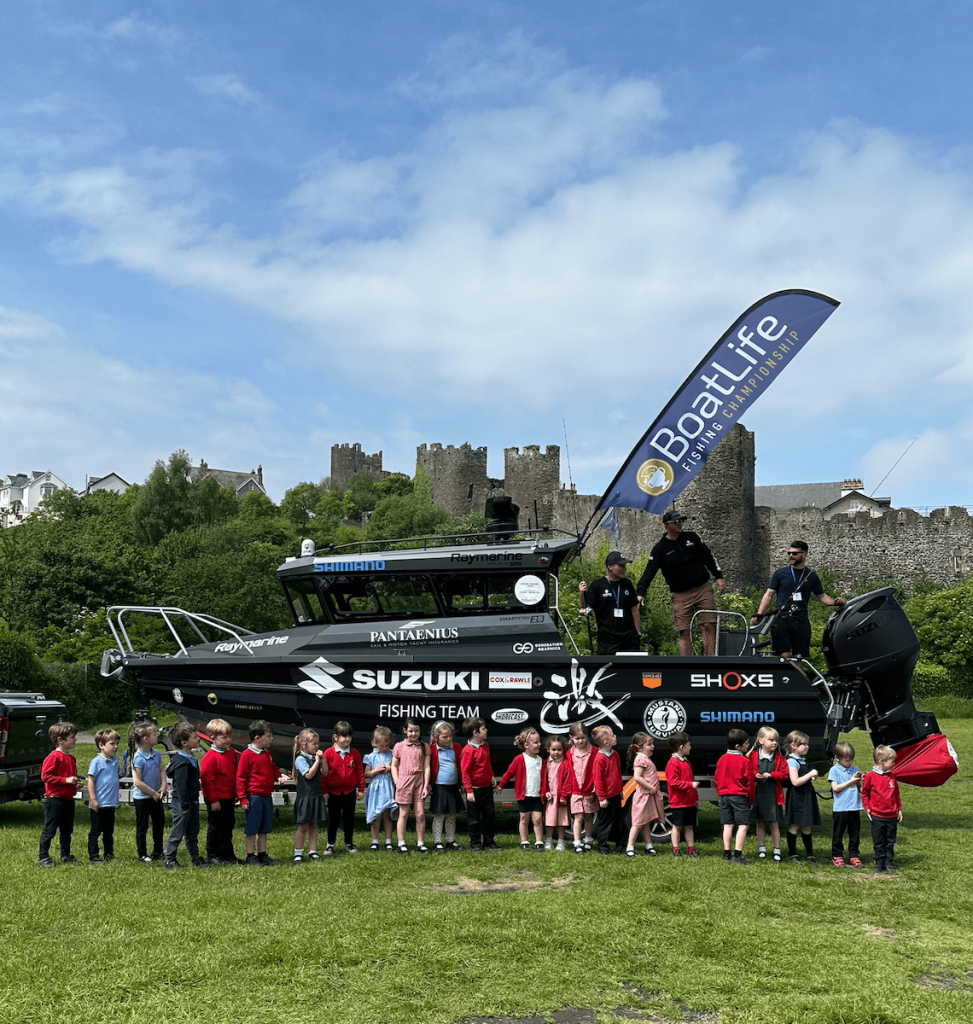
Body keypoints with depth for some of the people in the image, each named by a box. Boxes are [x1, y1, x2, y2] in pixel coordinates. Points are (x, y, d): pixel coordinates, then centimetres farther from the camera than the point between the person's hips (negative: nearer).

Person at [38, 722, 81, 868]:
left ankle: (65, 855, 23)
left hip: (68, 799, 8)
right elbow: (45, 776, -19)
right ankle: (43, 857, 7)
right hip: (54, 799, -8)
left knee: (67, 830, 14)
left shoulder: (71, 758, 14)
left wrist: (76, 784, 7)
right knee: (49, 830, -2)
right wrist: (66, 780, -22)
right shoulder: (53, 757, -13)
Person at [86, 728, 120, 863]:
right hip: (99, 804, -7)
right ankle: (93, 856, 9)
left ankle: (109, 854, 25)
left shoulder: (115, 760, 9)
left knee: (109, 831, 16)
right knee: (95, 831, 2)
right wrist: (93, 799, -16)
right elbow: (90, 781, -13)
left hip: (111, 803, 7)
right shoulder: (96, 762, -12)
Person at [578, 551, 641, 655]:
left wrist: (638, 633, 15)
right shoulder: (597, 586, -3)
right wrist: (581, 594, -22)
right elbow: (583, 610, -5)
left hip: (630, 639, 4)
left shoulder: (627, 584, 10)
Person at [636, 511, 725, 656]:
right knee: (684, 632, -4)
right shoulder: (660, 549, -2)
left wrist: (718, 576, 11)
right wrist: (640, 593, -19)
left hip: (703, 589, 2)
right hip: (681, 596, -2)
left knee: (708, 626, -5)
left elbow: (708, 557, 17)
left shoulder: (691, 537, 7)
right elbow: (649, 572, -8)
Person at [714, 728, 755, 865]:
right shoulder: (745, 761, -10)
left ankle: (726, 854, 13)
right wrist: (750, 800, 6)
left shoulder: (722, 760, 7)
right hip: (740, 796, -6)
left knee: (727, 825, 11)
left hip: (724, 796, 6)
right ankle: (737, 855, -9)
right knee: (742, 825, -3)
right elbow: (750, 782, -5)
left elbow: (716, 779, 12)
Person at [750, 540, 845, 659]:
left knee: (800, 657, 1)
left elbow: (821, 596, 19)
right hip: (781, 621, -2)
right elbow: (769, 594, 7)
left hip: (801, 622, 2)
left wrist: (835, 602, -2)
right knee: (784, 655, -12)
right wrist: (758, 615, -3)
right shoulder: (780, 574, 8)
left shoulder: (811, 576, 13)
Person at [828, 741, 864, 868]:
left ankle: (853, 855, 20)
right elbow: (835, 787, -12)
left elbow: (860, 789, 13)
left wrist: (859, 782, -7)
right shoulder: (834, 770, -3)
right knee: (838, 834, 4)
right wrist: (850, 781, -12)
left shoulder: (855, 770, 11)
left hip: (855, 808, 4)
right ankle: (837, 856, 14)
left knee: (855, 833, 9)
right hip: (840, 809, -4)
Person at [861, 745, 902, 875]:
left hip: (892, 816, 4)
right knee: (878, 843, 5)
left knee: (890, 842, 9)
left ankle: (888, 864, 18)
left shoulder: (892, 776, 6)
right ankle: (879, 864, 16)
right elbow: (864, 793, 1)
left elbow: (896, 794, 15)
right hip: (877, 816, -4)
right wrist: (867, 808, -5)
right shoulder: (870, 776, -8)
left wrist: (899, 809, 15)